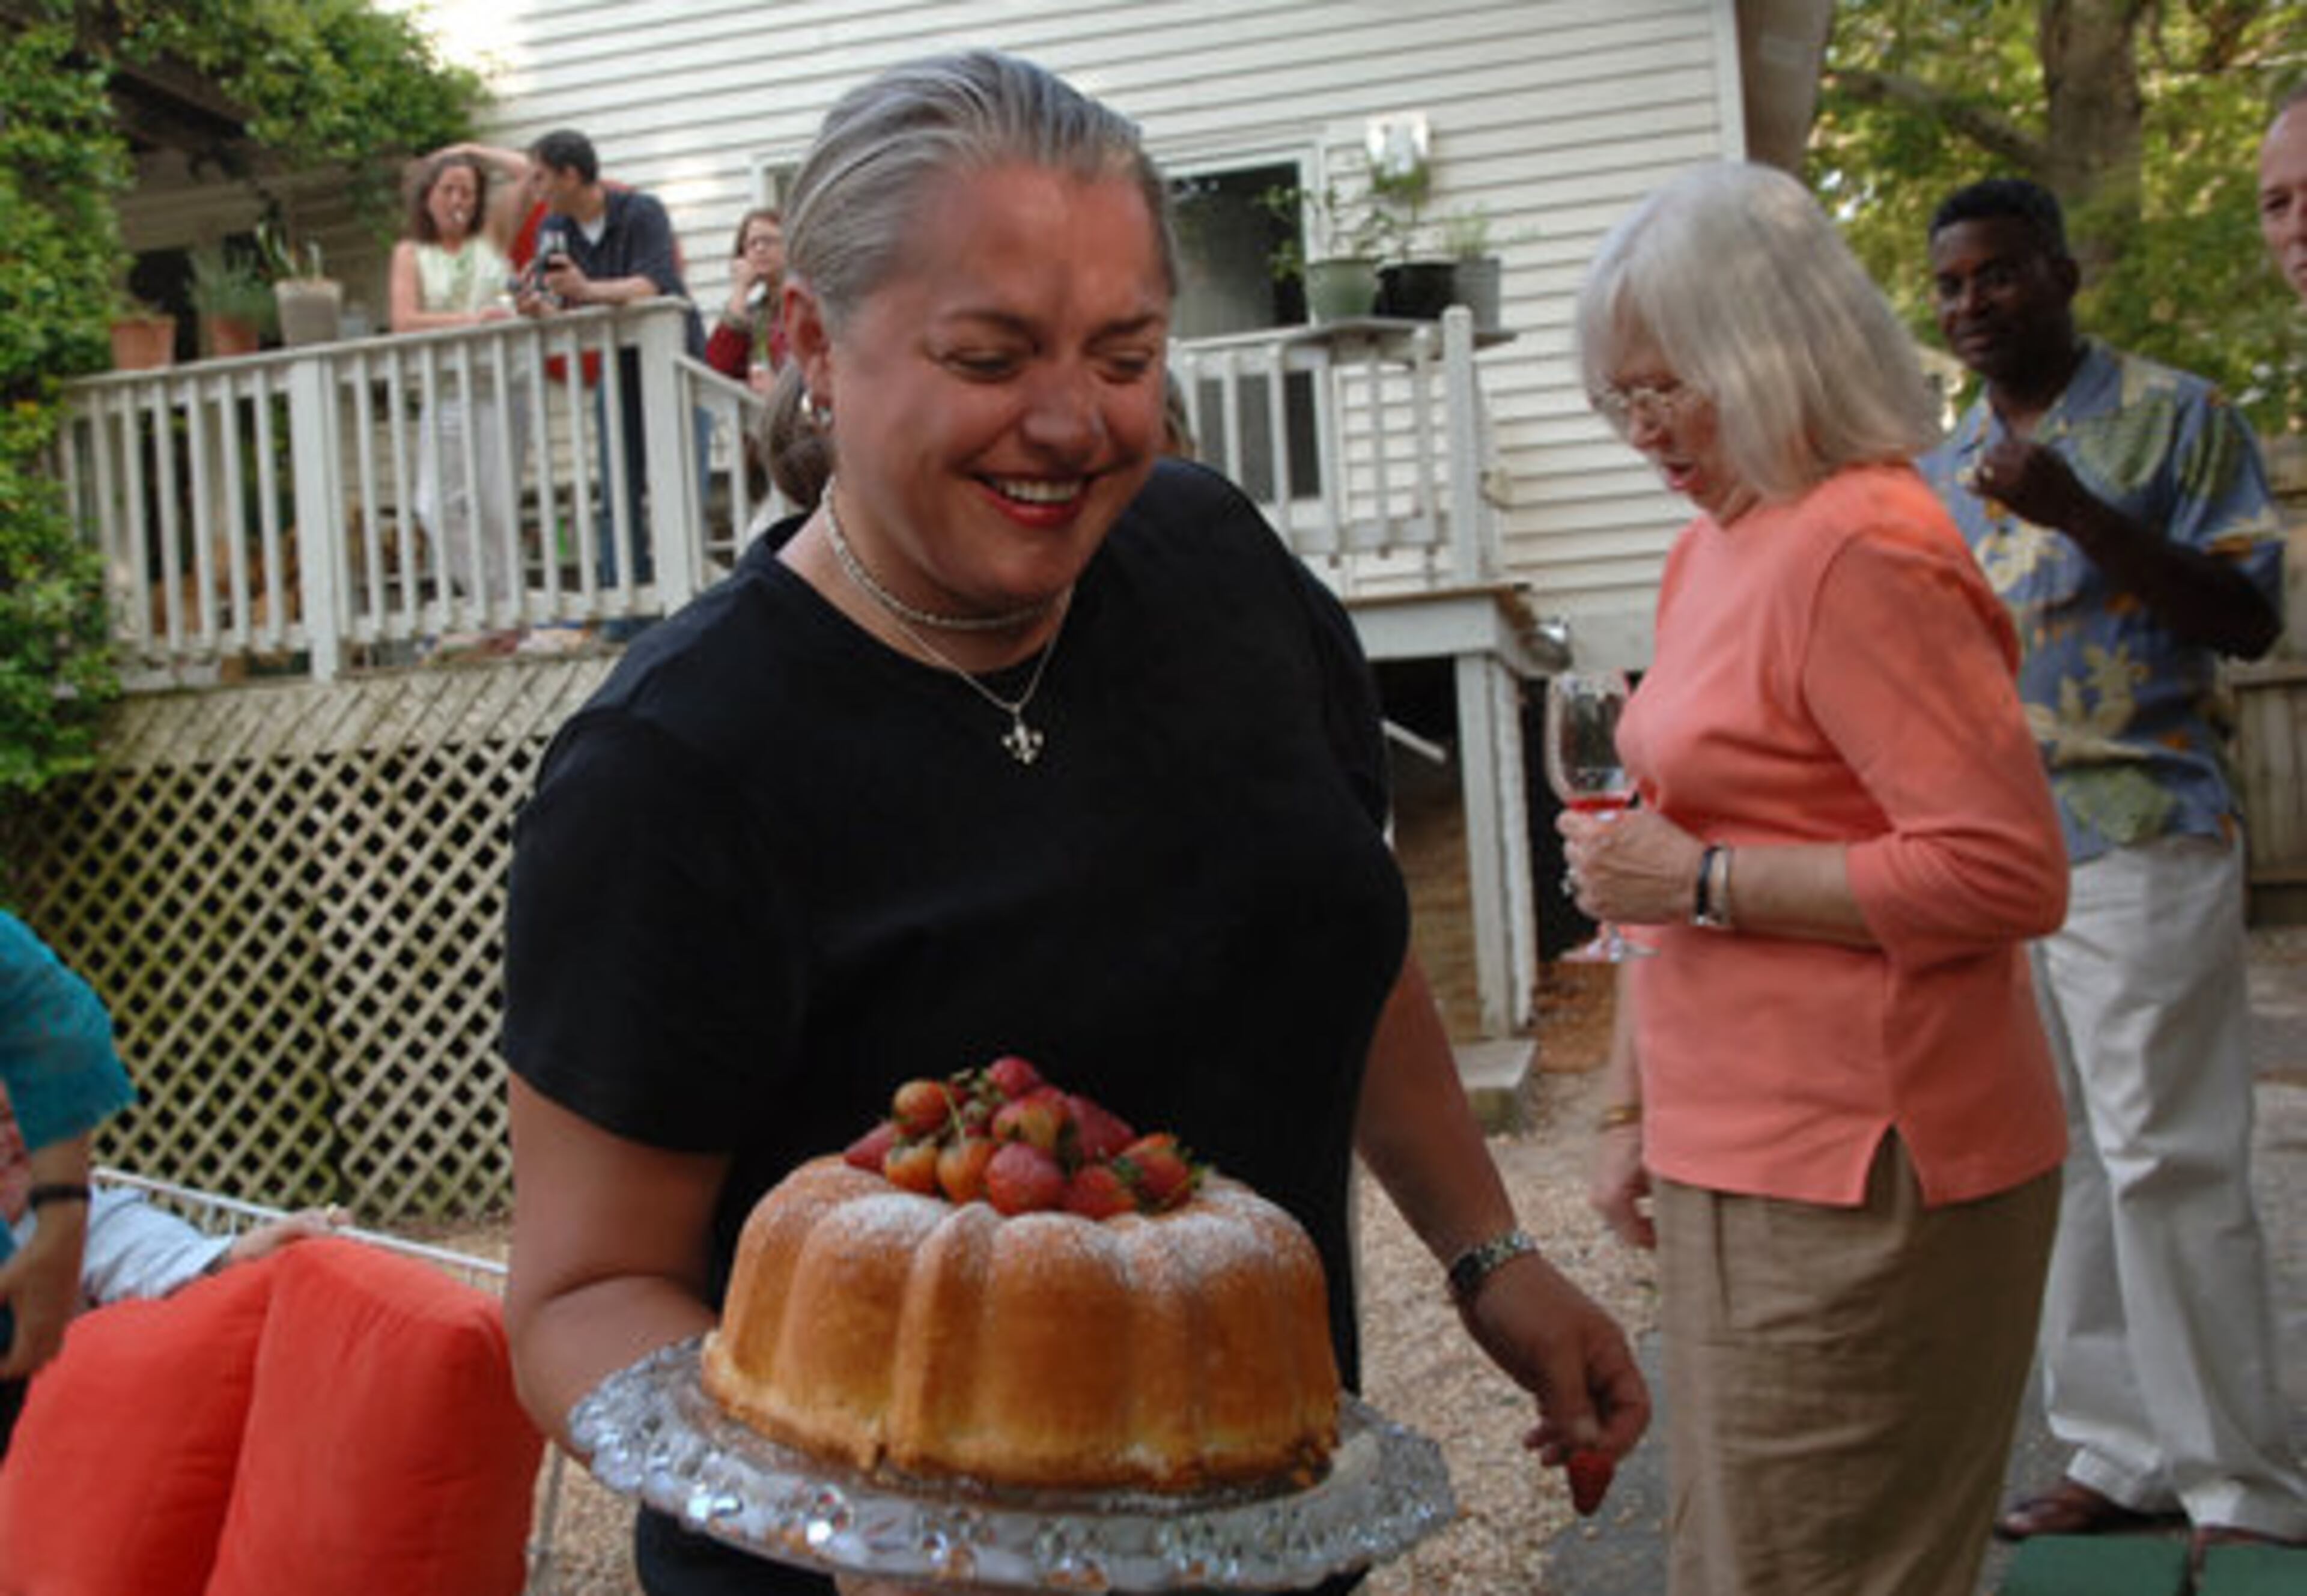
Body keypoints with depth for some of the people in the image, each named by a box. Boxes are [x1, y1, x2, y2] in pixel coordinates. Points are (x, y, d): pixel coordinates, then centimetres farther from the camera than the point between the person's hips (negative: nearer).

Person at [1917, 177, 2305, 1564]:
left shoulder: (2173, 417, -1)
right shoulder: (1941, 467, 16)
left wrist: (2081, 515, -20)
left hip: (2140, 842, -6)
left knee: (2168, 1163, -5)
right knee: (2054, 1162, 9)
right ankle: (2124, 1452, 20)